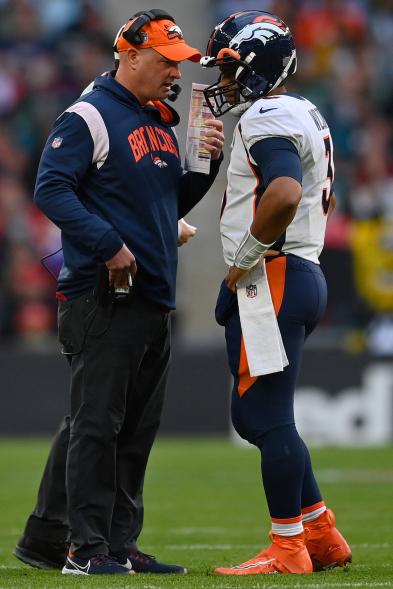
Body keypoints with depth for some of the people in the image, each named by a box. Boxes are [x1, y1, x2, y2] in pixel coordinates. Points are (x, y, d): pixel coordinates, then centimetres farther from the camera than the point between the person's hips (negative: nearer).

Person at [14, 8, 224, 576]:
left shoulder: (162, 124, 19)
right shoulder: (88, 118, -7)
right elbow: (51, 190, -15)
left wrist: (207, 162, 7)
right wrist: (109, 243, -21)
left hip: (154, 300, 9)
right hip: (103, 297, -9)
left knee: (136, 430, 9)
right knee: (96, 423, -8)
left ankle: (120, 545, 14)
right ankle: (87, 548, -7)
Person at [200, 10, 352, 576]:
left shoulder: (267, 120, -14)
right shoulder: (306, 115, 19)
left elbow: (284, 195, -31)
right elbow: (323, 198, 31)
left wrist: (246, 257, -19)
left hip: (270, 280, -11)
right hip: (305, 274, 11)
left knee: (268, 416, -6)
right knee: (254, 414, 15)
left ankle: (288, 549, -2)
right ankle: (321, 534, 17)